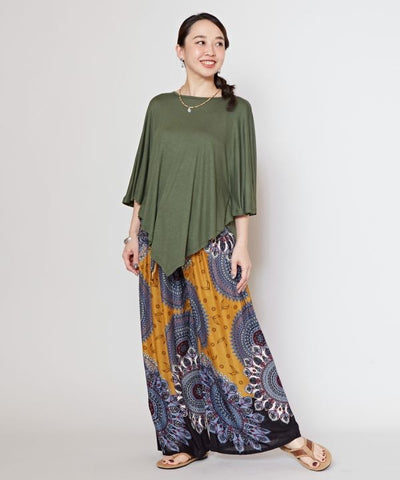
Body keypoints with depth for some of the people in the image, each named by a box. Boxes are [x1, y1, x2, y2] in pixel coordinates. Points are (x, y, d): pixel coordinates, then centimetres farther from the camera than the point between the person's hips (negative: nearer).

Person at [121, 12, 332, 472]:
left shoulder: (236, 109, 2)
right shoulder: (159, 107, 9)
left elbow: (243, 180, -1)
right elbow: (144, 174, 11)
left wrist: (242, 245, -7)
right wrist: (133, 234, 8)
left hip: (210, 240, -3)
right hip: (159, 240, 3)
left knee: (229, 335, -5)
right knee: (169, 341, 5)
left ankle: (285, 433, 6)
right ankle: (185, 438, 16)